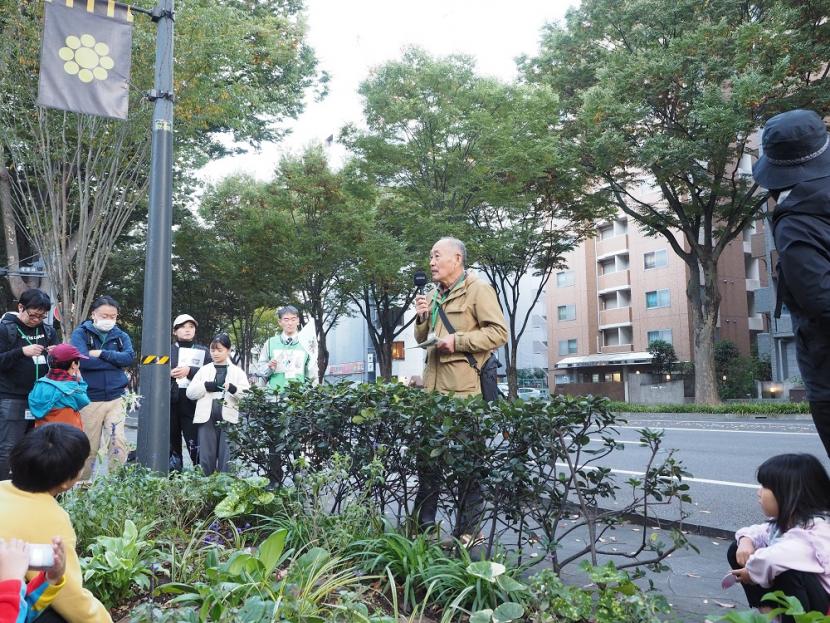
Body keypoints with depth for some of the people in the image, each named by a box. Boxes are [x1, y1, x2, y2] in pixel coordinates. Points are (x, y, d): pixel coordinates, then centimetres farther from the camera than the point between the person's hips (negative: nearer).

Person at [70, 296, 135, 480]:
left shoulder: (121, 336, 9)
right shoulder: (81, 333, 0)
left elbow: (129, 357, -8)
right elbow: (83, 360, -16)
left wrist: (102, 353, -15)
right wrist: (115, 361, -9)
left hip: (116, 398, 2)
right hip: (89, 399, -2)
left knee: (118, 442, -6)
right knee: (88, 447, 8)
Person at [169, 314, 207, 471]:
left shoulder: (202, 351, 12)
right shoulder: (167, 350, 14)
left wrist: (190, 371, -12)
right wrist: (168, 373, -9)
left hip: (192, 403, -2)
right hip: (169, 402, 2)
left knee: (195, 443, -10)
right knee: (172, 441, 7)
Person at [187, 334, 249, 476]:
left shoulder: (237, 371, 11)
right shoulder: (204, 370, 16)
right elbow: (190, 392, 10)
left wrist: (233, 389, -20)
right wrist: (206, 386, -7)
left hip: (228, 419, -1)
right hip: (207, 418, 2)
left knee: (226, 459, -2)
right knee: (206, 458, 4)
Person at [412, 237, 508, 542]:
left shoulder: (478, 289, -4)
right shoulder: (434, 295, 20)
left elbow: (499, 332, -13)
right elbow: (422, 339, 25)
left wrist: (458, 340, -18)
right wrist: (422, 317, 6)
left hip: (463, 389, -8)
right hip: (432, 386, 8)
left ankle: (467, 533, 11)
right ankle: (424, 524, 24)